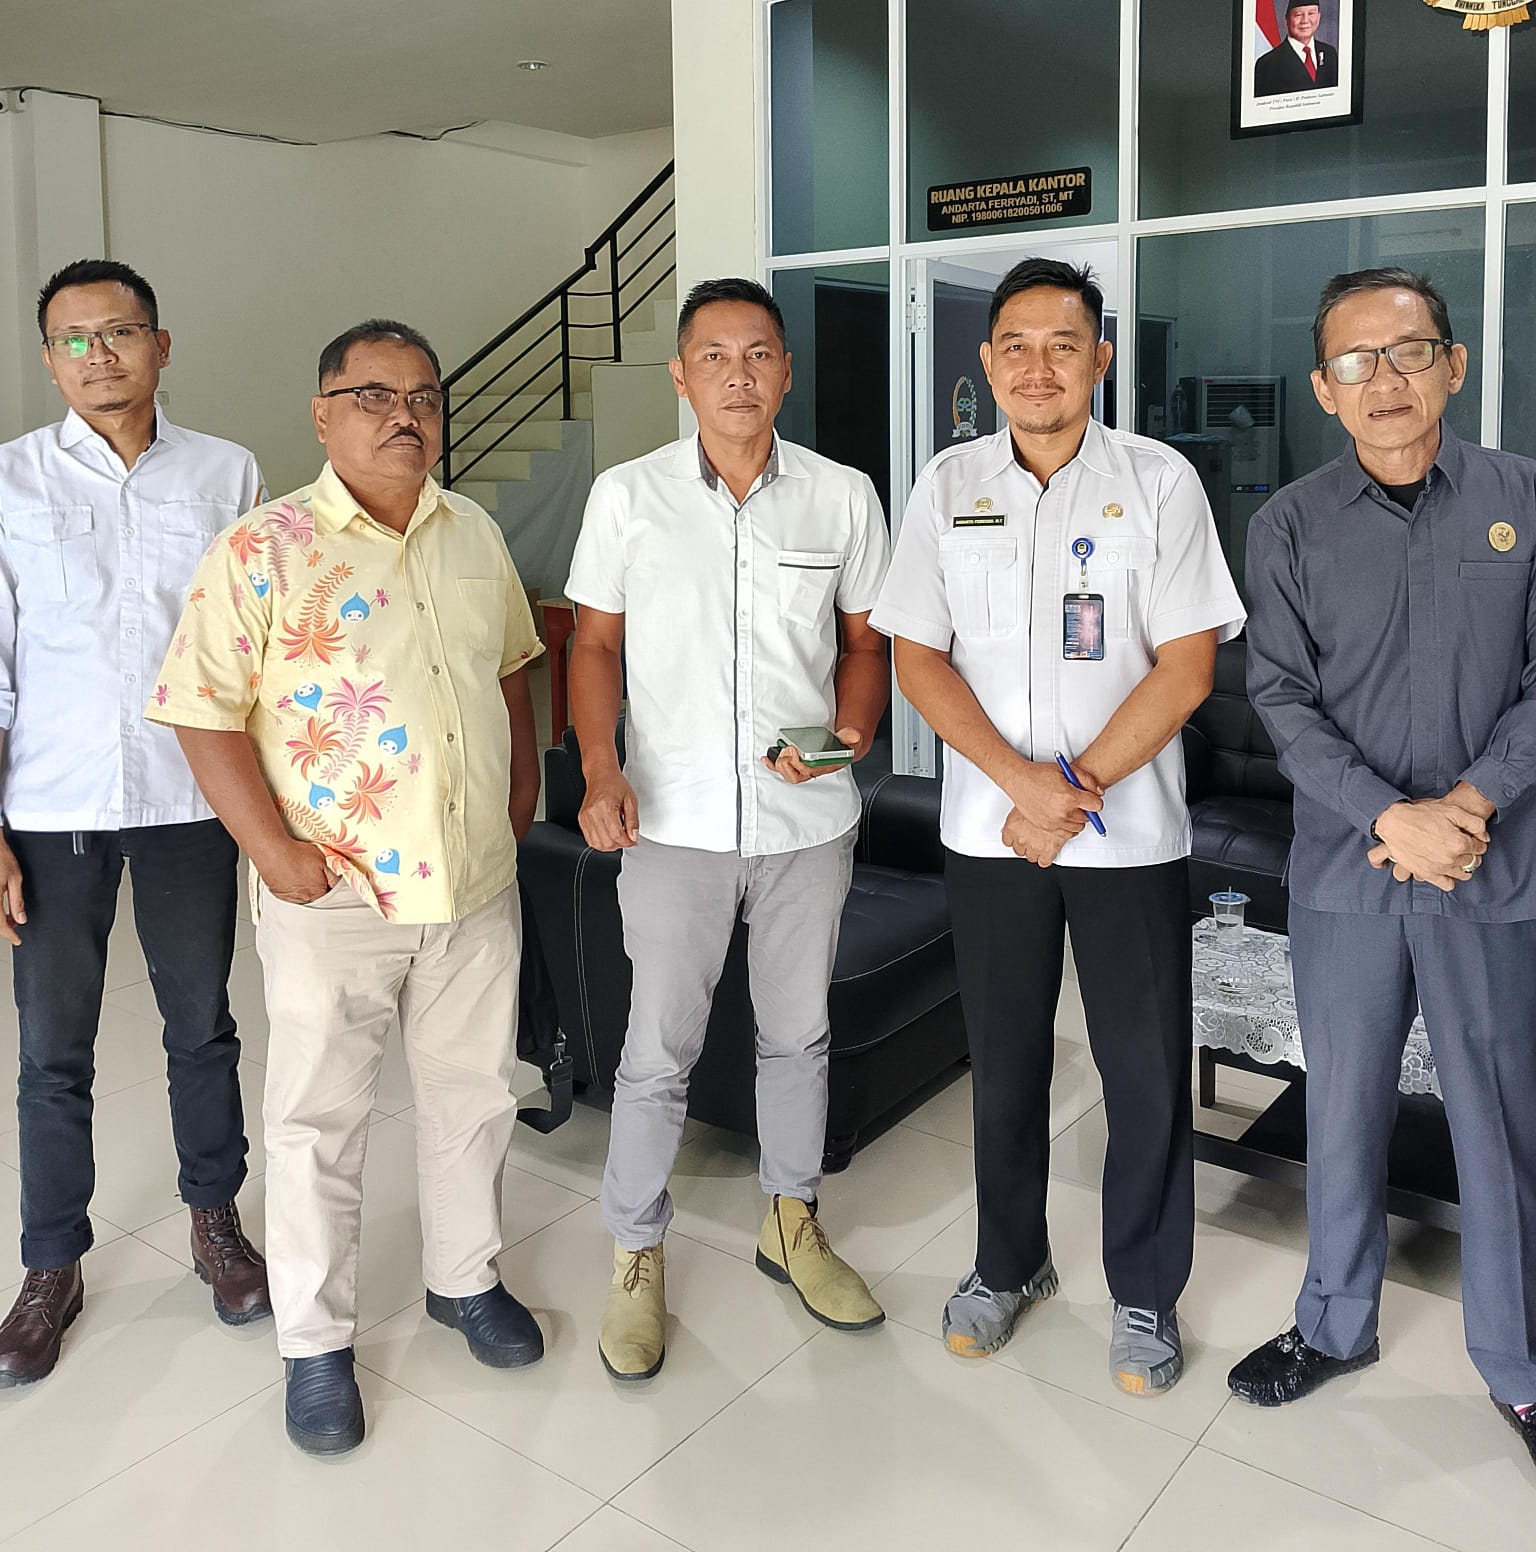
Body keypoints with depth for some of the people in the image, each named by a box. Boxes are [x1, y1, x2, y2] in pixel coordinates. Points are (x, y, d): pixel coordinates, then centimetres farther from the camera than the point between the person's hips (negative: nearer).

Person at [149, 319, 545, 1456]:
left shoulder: (475, 536, 7)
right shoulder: (264, 549, -10)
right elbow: (207, 714, -11)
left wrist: (522, 786, 10)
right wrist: (276, 852, -17)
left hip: (477, 884, 5)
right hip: (334, 897, -4)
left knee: (475, 1097, 17)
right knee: (319, 1122, 9)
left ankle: (466, 1276, 40)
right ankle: (317, 1342, 28)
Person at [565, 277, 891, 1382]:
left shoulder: (844, 497, 1)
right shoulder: (629, 497, -1)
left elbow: (866, 640, 9)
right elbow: (597, 645, 2)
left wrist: (850, 734, -10)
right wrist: (601, 770, -12)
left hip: (809, 821, 2)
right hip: (675, 823, -1)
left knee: (799, 1033, 16)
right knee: (660, 1049, 5)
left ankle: (794, 1221, 37)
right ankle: (637, 1254, 24)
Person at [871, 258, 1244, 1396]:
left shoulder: (1159, 482, -3)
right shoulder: (948, 487, 4)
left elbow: (1187, 667, -7)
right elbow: (918, 659, 0)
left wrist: (1076, 785, -15)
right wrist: (1021, 779, -13)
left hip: (1132, 832, -2)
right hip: (989, 829, 2)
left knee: (1146, 1070, 6)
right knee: (1006, 1060, 14)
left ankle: (1147, 1294, 27)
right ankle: (1010, 1265, 34)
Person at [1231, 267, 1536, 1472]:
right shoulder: (1290, 527, 1)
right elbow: (1283, 700, -5)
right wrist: (1390, 817, -16)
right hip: (1343, 875, 1)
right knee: (1343, 1113, 13)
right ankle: (1338, 1325, 33)